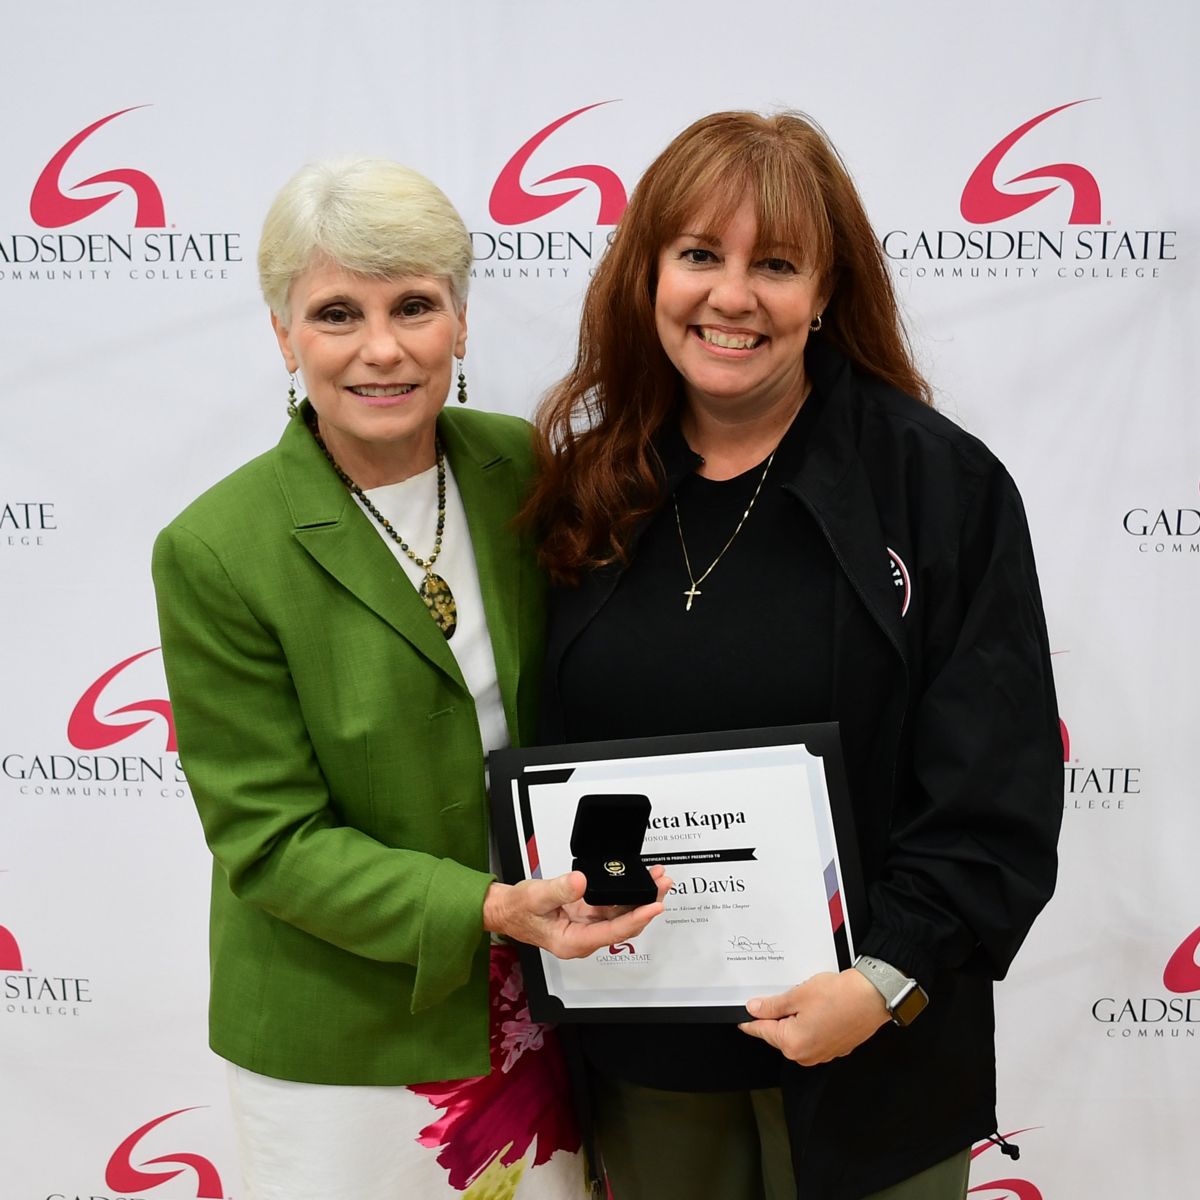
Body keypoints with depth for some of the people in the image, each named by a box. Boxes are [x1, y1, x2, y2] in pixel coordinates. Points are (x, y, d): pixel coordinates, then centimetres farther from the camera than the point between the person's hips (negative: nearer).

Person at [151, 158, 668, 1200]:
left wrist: (581, 903, -6)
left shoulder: (524, 467, -5)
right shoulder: (216, 552, -17)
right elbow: (271, 841, -15)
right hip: (343, 1045, -3)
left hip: (541, 1009, 4)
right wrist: (485, 909, -27)